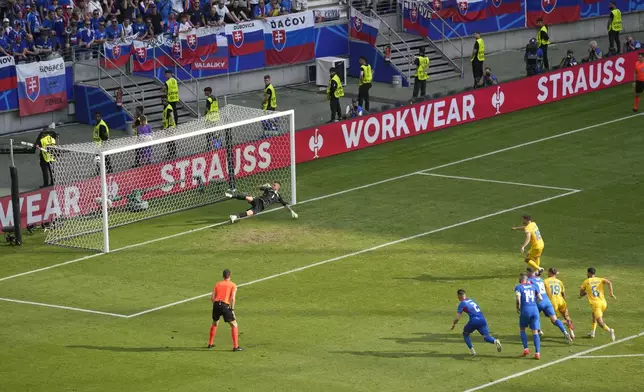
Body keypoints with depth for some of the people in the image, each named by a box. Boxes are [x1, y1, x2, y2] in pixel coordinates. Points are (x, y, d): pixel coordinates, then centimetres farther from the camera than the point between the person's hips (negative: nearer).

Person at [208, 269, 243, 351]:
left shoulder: (217, 284, 18)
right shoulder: (233, 285, 8)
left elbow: (212, 297, 8)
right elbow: (232, 298, -6)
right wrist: (232, 309, -3)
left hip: (216, 304, 4)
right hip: (225, 306, -4)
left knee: (215, 323, 28)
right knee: (234, 325, 6)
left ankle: (210, 344, 36)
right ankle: (236, 346, -2)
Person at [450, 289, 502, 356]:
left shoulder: (462, 303, 3)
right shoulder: (471, 300, 22)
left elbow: (457, 318, -1)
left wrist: (453, 325, 17)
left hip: (474, 321, -5)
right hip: (482, 320, 5)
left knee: (465, 334, 21)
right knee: (486, 336, 4)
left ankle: (472, 350, 10)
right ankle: (495, 341, -29)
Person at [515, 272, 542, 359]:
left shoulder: (518, 287, 1)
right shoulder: (533, 286, 13)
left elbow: (518, 298, -15)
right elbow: (540, 298, 11)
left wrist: (518, 308, -1)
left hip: (525, 310, -3)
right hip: (535, 310, 3)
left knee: (522, 329, 20)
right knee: (535, 332, 2)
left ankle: (526, 349, 9)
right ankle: (537, 352, -8)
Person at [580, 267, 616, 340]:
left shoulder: (586, 282, 8)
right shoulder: (600, 280, 12)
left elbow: (581, 294, 17)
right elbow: (609, 283, -9)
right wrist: (611, 293, -5)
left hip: (595, 304, -4)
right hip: (603, 303, 4)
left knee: (600, 322, -11)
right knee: (594, 315, 33)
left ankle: (609, 330, -39)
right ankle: (592, 332, 32)